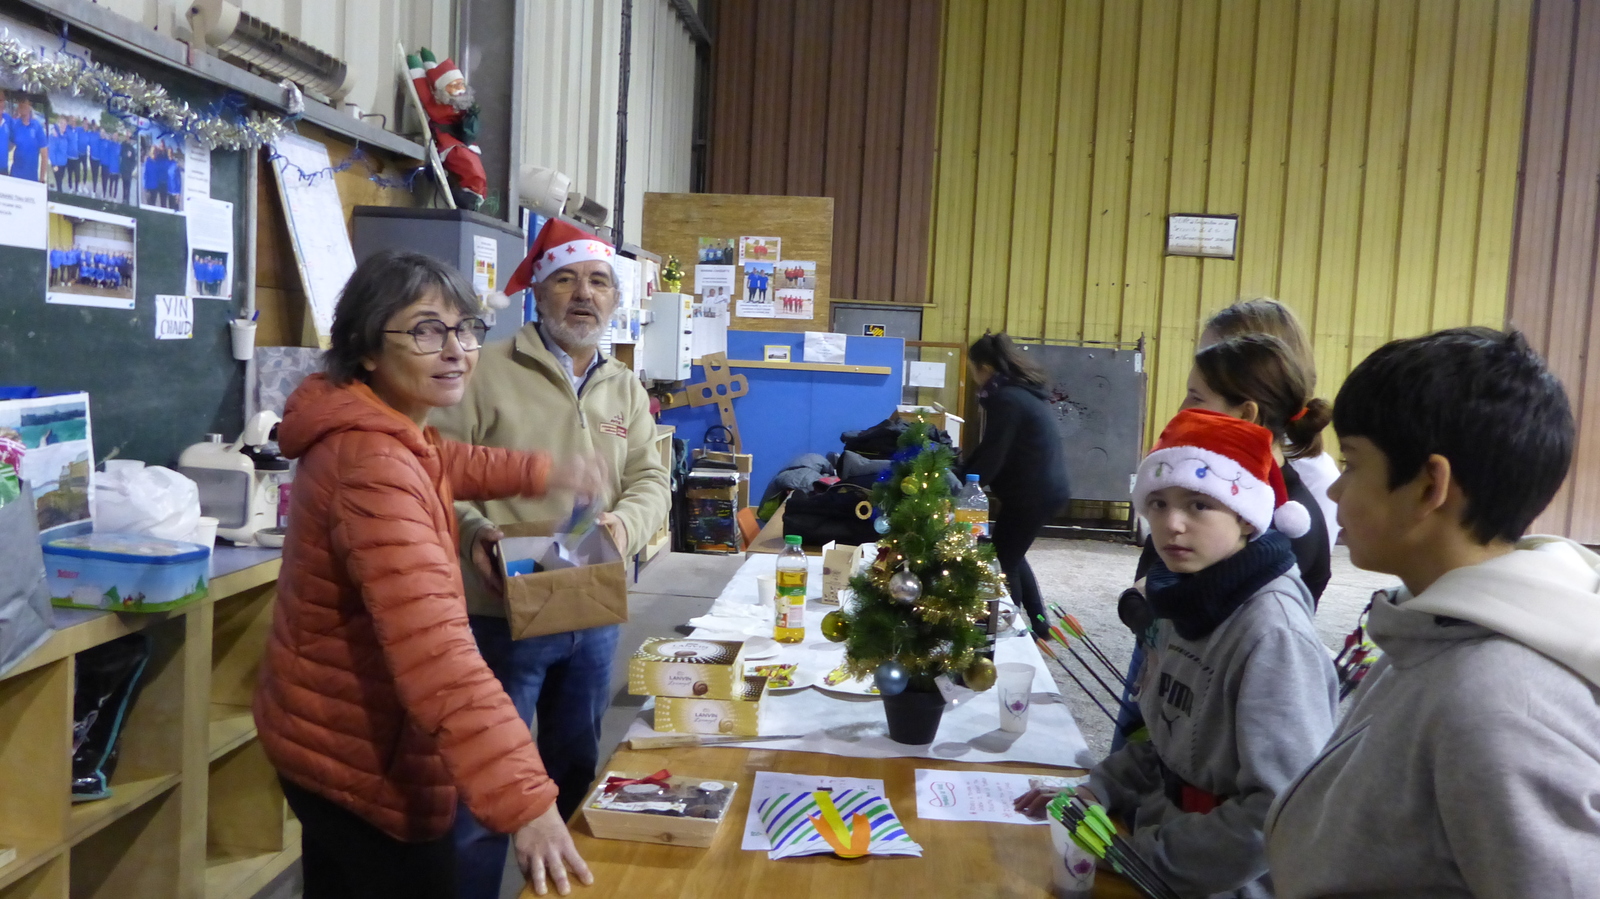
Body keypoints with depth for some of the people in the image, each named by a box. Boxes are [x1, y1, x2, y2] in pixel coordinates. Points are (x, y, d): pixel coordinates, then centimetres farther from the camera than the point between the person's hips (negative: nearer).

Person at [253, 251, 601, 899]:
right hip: (361, 755, -10)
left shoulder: (372, 429, 2)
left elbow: (438, 465, 28)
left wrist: (540, 473, 20)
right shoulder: (372, 466, -32)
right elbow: (436, 650, -43)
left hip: (332, 737, 10)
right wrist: (525, 801, -47)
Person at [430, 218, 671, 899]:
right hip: (504, 613, -6)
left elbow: (649, 480, 7)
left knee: (576, 772, 21)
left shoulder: (625, 389, 10)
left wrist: (625, 523, -14)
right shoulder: (488, 370, -7)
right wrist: (470, 529, -27)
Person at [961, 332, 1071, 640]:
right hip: (1048, 487, 10)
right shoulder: (1025, 391, 12)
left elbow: (991, 458, -20)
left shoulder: (1005, 399, -19)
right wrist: (960, 474, 13)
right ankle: (1038, 623, 28)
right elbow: (993, 449, 16)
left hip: (1032, 494, -10)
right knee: (1011, 556, 21)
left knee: (1002, 563, 3)